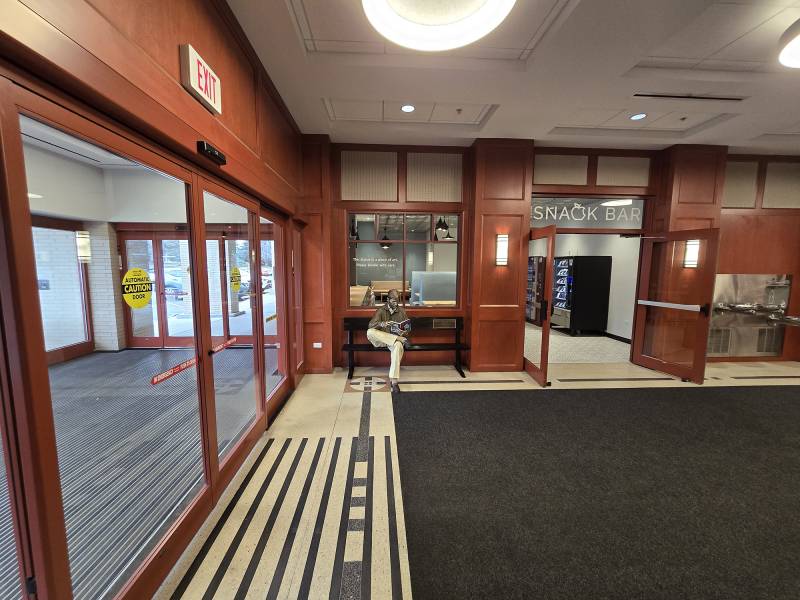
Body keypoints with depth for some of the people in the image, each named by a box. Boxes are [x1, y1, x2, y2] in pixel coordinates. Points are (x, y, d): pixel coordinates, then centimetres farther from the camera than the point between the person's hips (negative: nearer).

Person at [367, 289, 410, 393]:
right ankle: (399, 339, -27)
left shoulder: (401, 311, 7)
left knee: (398, 346, -38)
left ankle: (394, 380, -37)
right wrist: (381, 324, -34)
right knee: (369, 332, -33)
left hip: (395, 340, 0)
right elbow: (371, 325, -12)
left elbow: (408, 327, 9)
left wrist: (404, 332, -15)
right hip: (381, 340, 0)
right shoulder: (381, 310, 1)